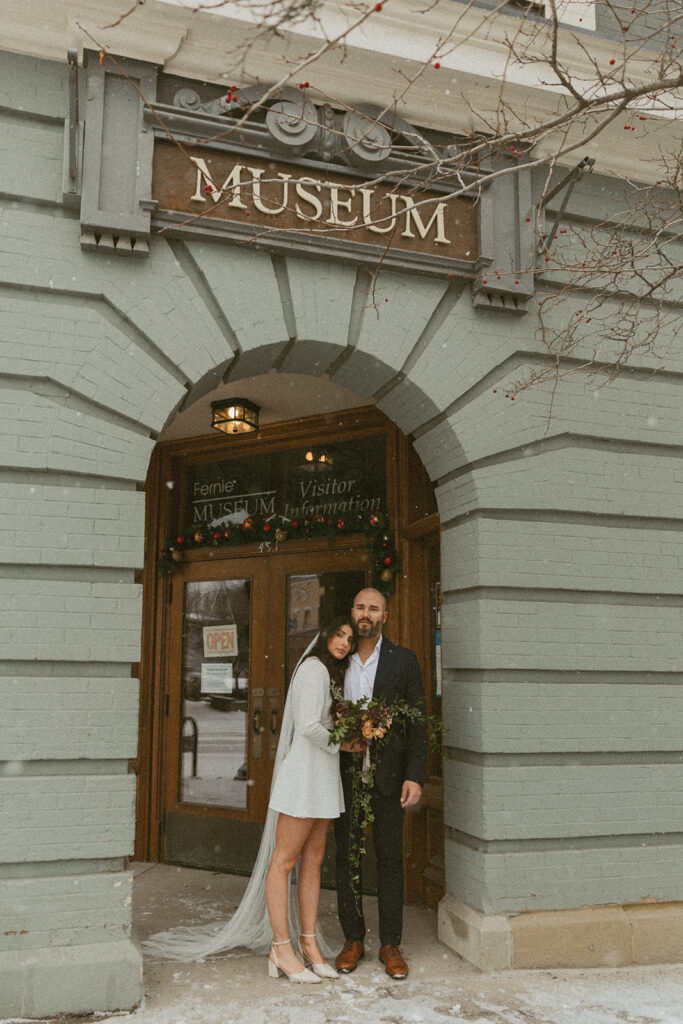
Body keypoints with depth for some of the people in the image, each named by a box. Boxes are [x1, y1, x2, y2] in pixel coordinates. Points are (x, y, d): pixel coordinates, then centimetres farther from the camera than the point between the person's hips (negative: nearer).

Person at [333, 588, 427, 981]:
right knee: (347, 856, 8)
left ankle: (391, 944, 17)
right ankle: (353, 940, 22)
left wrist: (415, 777, -11)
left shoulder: (403, 659, -1)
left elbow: (418, 722, -2)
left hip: (386, 773, -2)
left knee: (390, 857, 5)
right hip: (345, 772, 2)